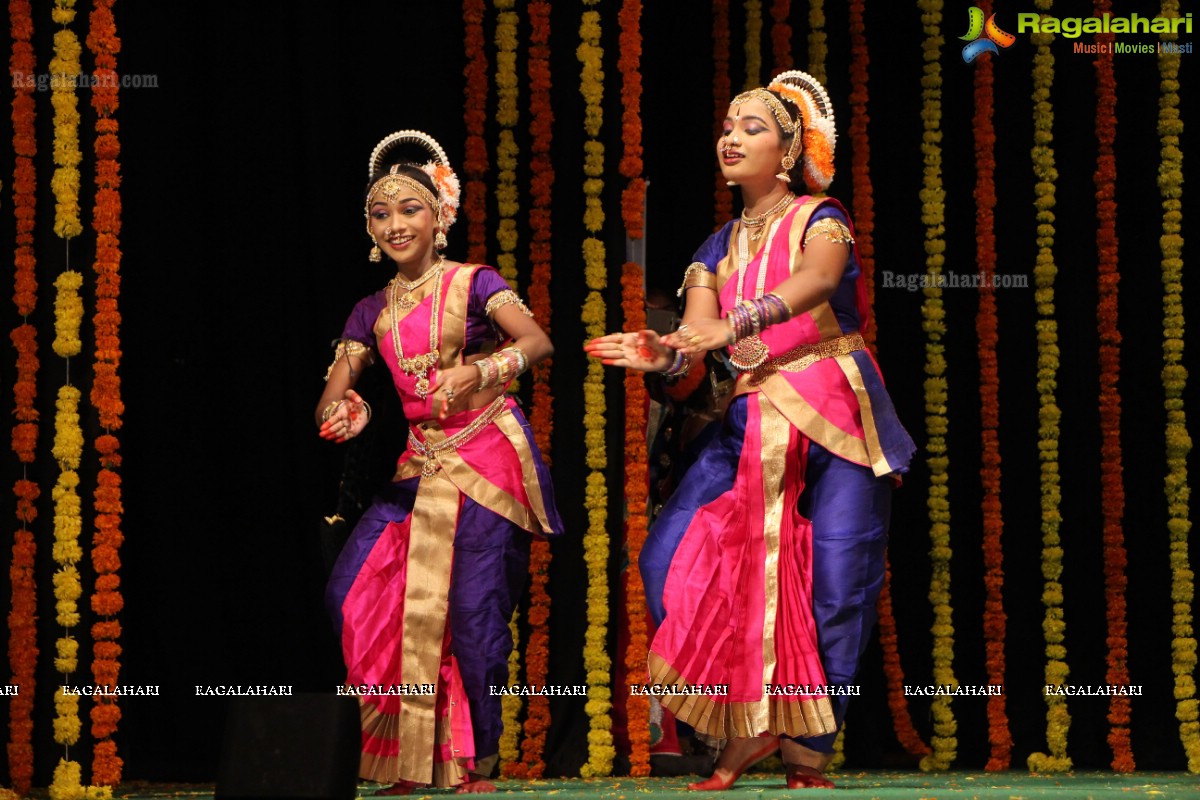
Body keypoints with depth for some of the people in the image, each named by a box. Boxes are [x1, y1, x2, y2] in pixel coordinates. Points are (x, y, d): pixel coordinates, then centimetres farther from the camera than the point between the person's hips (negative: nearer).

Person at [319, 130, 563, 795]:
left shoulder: (472, 285, -1)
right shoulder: (373, 314, 14)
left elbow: (537, 342, -18)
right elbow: (332, 398, 9)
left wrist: (475, 372, -37)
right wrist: (341, 416, -17)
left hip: (488, 458, -6)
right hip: (422, 464, 6)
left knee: (472, 605, -13)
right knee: (355, 591, -8)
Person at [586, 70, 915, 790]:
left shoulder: (820, 218, 0)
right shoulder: (718, 250, 15)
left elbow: (816, 280, -25)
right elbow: (694, 342, 2)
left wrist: (737, 324, -43)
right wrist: (657, 355, -24)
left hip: (836, 420, -5)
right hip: (753, 428, 5)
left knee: (834, 585, -9)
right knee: (675, 557, -13)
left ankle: (809, 754, 0)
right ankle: (744, 727, -6)